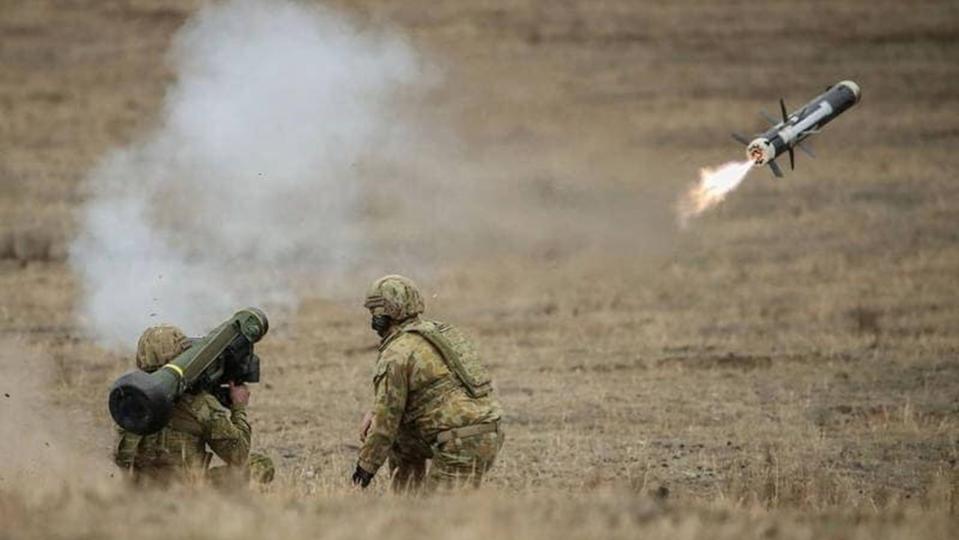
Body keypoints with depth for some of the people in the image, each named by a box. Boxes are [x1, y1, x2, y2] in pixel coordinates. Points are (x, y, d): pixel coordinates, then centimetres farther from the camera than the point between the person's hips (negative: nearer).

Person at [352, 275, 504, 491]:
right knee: (401, 440, 23)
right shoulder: (443, 331, 17)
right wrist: (375, 412, 16)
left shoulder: (396, 355, -10)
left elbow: (385, 423, -7)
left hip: (462, 446, -9)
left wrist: (364, 469, 3)